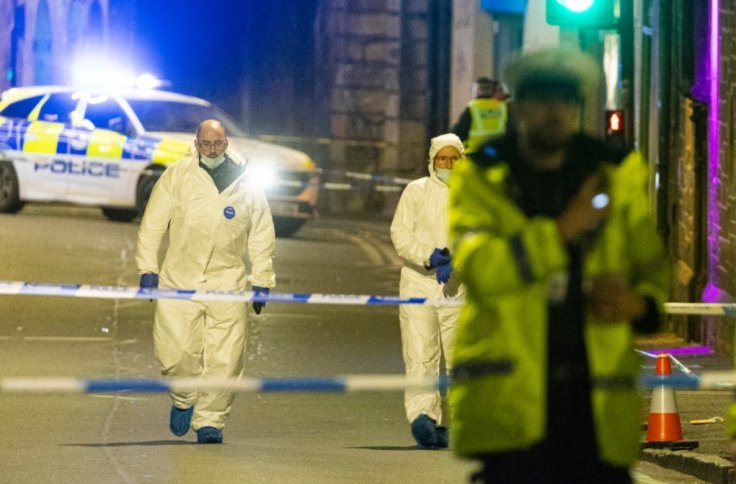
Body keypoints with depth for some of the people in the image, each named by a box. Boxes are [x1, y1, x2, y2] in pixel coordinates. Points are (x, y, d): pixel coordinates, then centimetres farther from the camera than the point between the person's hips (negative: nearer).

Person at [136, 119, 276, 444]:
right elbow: (153, 223, 4)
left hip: (228, 281, 1)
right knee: (175, 354, -6)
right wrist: (147, 268, -2)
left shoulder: (245, 183, 8)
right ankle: (184, 399, 23)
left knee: (224, 359, -5)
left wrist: (262, 281, 9)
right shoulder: (176, 176, 3)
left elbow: (261, 235, 13)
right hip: (180, 280, -1)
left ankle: (210, 420, 7)